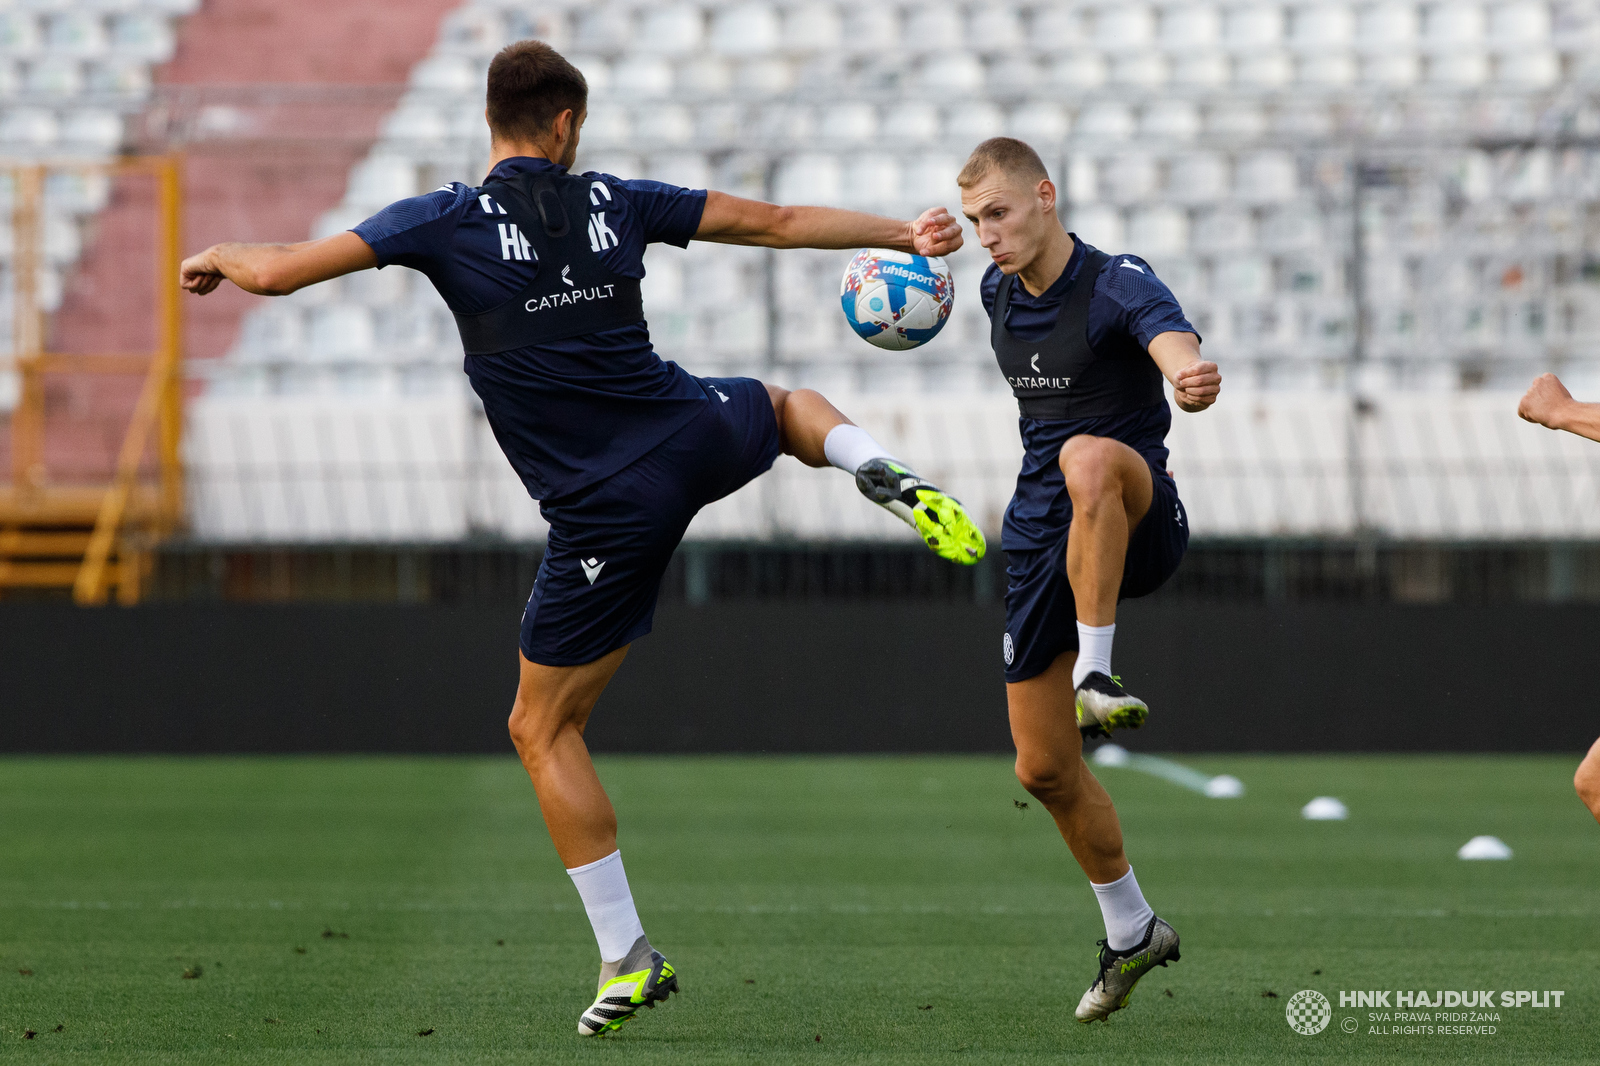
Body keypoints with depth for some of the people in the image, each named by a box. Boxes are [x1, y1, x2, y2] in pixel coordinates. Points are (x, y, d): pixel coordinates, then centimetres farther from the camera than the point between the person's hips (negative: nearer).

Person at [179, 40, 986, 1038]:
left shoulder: (448, 222, -8)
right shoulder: (615, 204, 3)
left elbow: (278, 272, -10)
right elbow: (777, 222, 12)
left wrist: (219, 256, 14)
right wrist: (902, 233, 24)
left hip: (609, 512, -4)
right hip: (696, 436, 4)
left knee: (543, 730, 9)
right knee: (786, 404, 39)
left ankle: (628, 960, 3)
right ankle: (894, 479, 5)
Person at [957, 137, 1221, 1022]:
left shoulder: (1118, 287, -16)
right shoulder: (998, 293, 7)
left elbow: (1175, 347, -40)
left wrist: (1191, 380, -59)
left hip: (1136, 527, -7)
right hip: (1041, 540, 7)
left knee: (1090, 457, -43)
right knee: (1042, 767, 6)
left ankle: (1095, 675, -42)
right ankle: (1131, 932, 25)